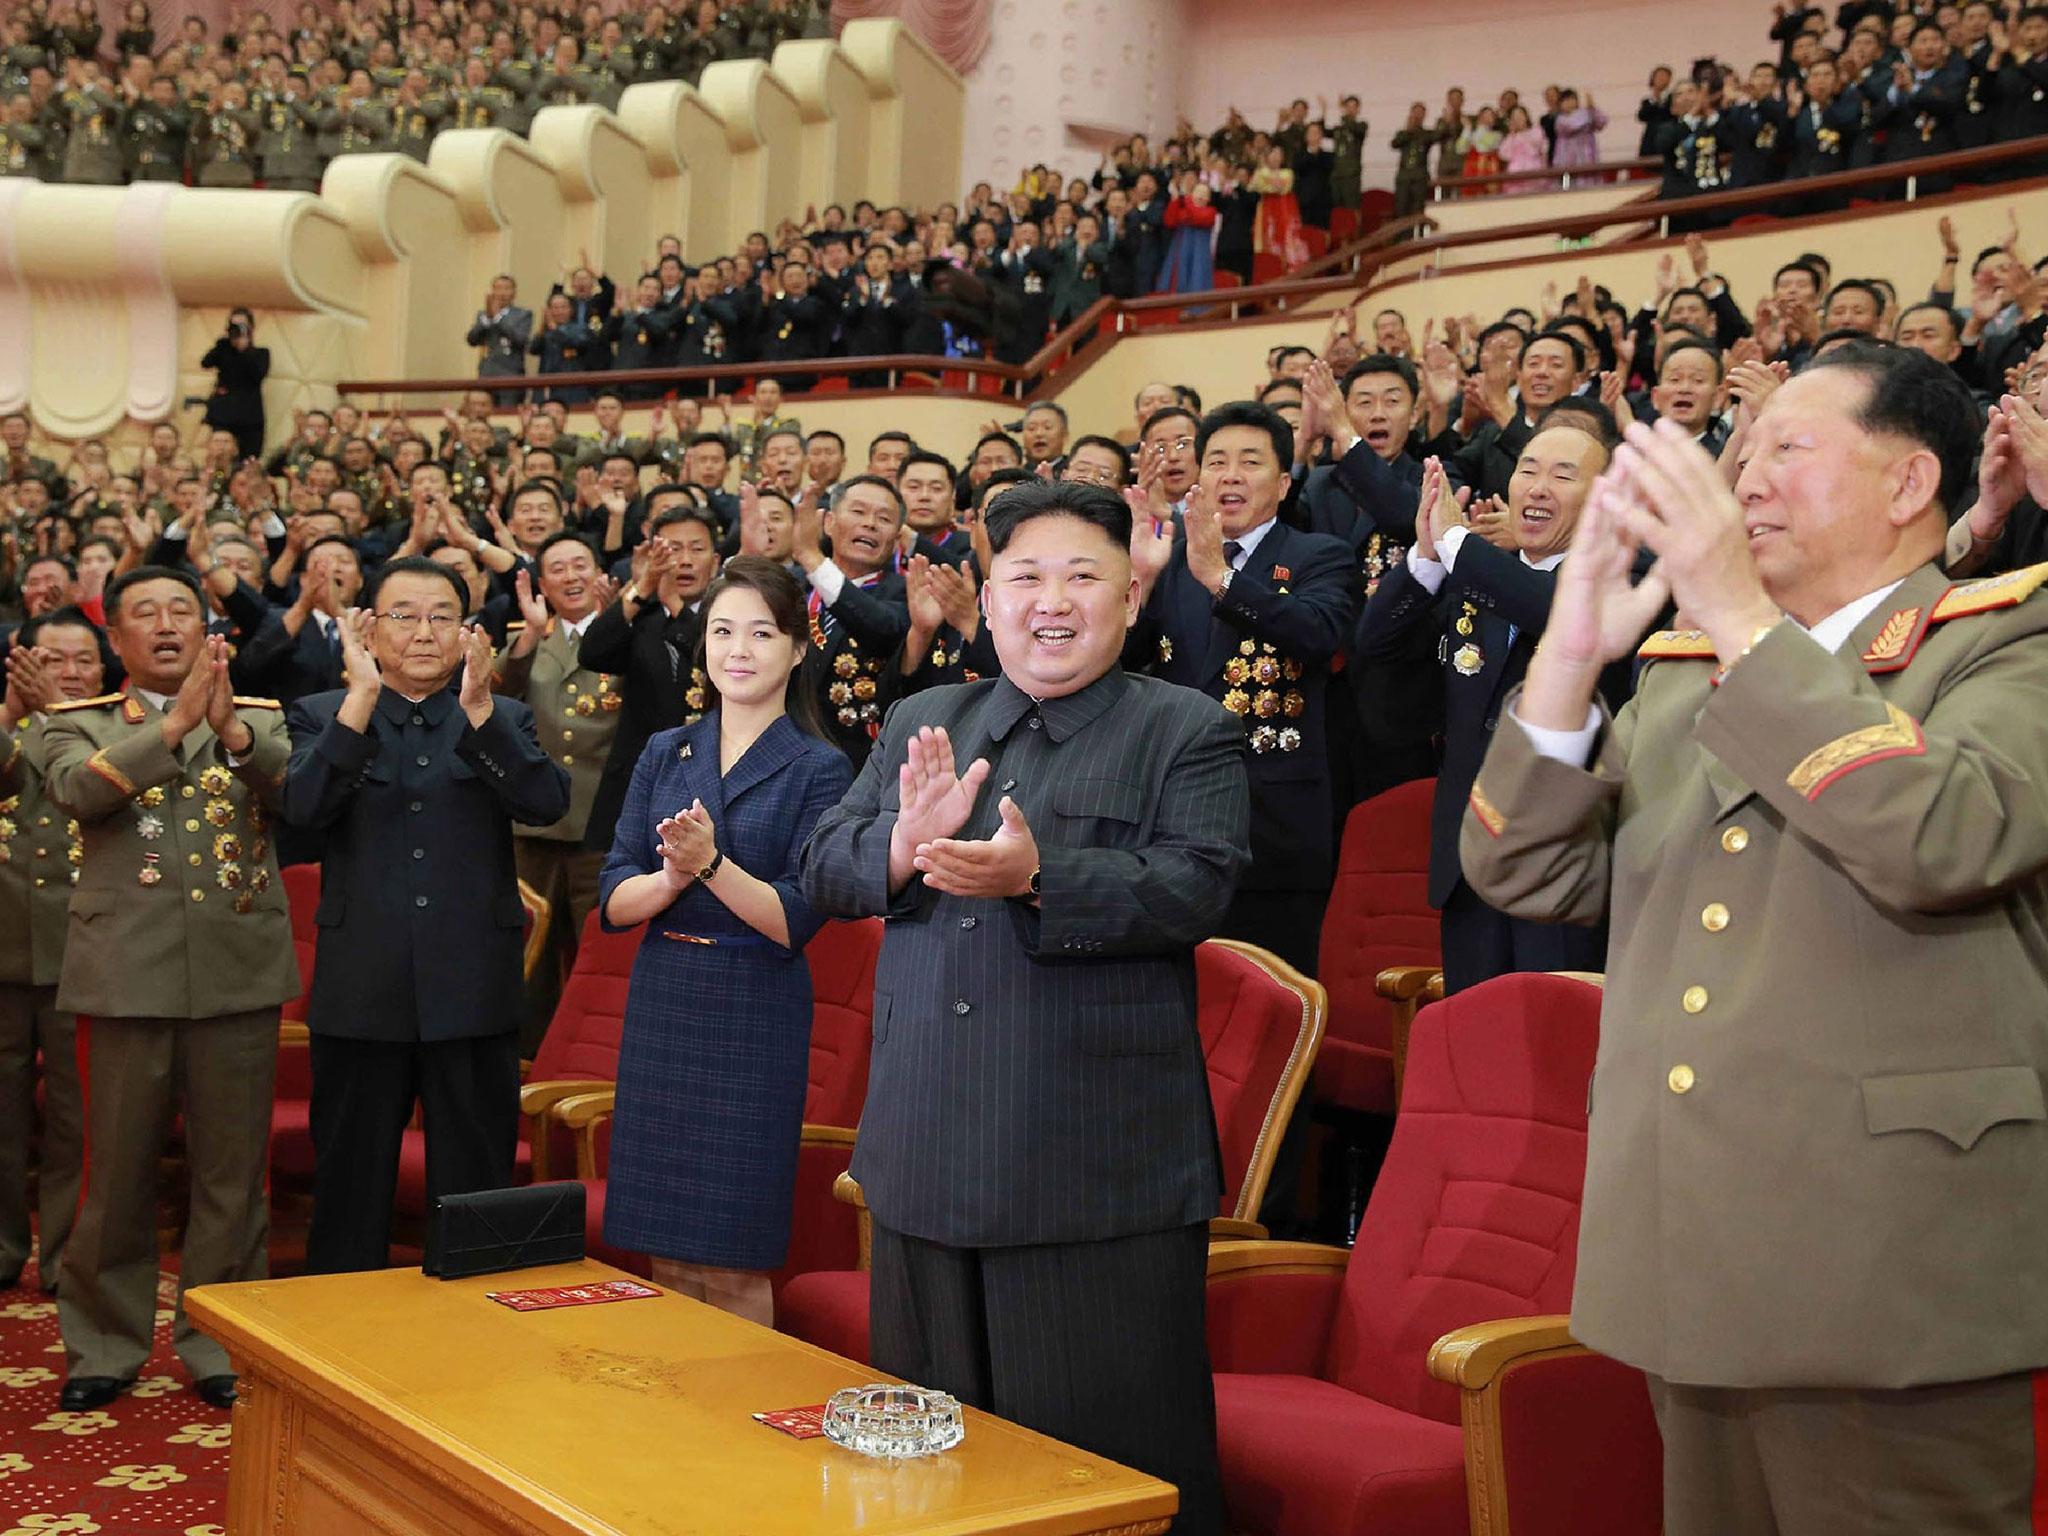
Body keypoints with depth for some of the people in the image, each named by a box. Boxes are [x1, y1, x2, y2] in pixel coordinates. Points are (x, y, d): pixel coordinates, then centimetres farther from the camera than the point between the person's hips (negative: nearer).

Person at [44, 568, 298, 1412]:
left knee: (232, 1174, 6)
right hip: (129, 973, -1)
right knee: (118, 1172, 7)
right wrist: (175, 720, -23)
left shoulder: (261, 720, 10)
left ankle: (217, 1343, 20)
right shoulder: (78, 724, 8)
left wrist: (231, 726, -26)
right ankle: (105, 1347, 22)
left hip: (238, 973, 1)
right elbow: (76, 790, -13)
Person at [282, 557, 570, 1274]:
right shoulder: (323, 717, 6)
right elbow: (305, 805, -14)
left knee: (476, 1191, 8)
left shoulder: (504, 719, 7)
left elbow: (547, 803, -12)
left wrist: (478, 706, -23)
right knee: (350, 1191, 10)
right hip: (362, 997, 0)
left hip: (473, 998, 0)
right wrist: (363, 696, -21)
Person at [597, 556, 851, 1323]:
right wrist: (673, 875, -17)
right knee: (666, 1252, 10)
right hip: (660, 1008, 4)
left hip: (755, 1021, -4)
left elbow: (796, 920, -11)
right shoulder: (664, 754, 9)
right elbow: (614, 900, 3)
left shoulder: (819, 769, -3)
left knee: (733, 1265, 0)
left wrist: (710, 863, -24)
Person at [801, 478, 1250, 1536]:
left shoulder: (1187, 733, 1)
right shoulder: (919, 725, 15)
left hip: (1100, 1174, -5)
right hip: (928, 1162, 5)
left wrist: (1039, 876, -27)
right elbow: (824, 871, 8)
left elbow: (1195, 888, -13)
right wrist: (904, 846, -14)